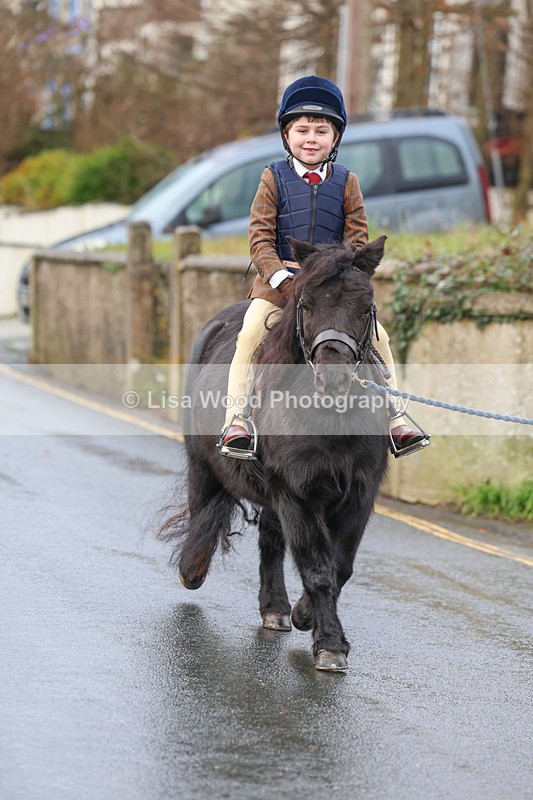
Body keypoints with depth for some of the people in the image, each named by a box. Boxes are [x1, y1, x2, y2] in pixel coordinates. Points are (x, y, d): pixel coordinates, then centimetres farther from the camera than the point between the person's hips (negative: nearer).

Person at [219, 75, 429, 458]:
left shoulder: (346, 182, 5)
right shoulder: (274, 178, 1)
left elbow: (358, 237, 4)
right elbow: (260, 235, -5)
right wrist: (280, 275, -19)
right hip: (279, 281, -2)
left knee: (378, 336, -11)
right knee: (250, 333, -25)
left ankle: (395, 421, -2)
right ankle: (235, 419, -19)